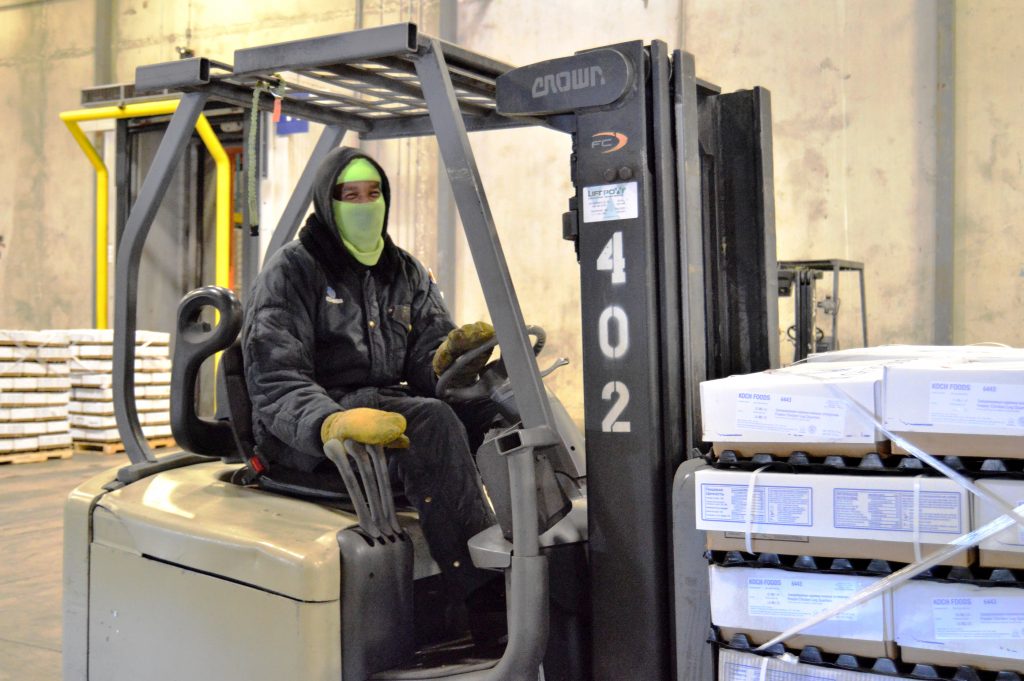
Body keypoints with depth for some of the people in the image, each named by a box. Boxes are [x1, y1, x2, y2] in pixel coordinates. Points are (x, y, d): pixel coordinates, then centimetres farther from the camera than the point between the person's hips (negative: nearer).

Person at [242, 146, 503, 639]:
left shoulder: (406, 274, 17)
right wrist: (332, 423, -35)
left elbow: (424, 363, 6)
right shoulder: (291, 270, 0)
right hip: (303, 443, -5)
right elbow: (273, 381, -14)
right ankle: (491, 595, -37)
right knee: (429, 419, -33)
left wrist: (452, 354, -20)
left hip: (389, 411, 6)